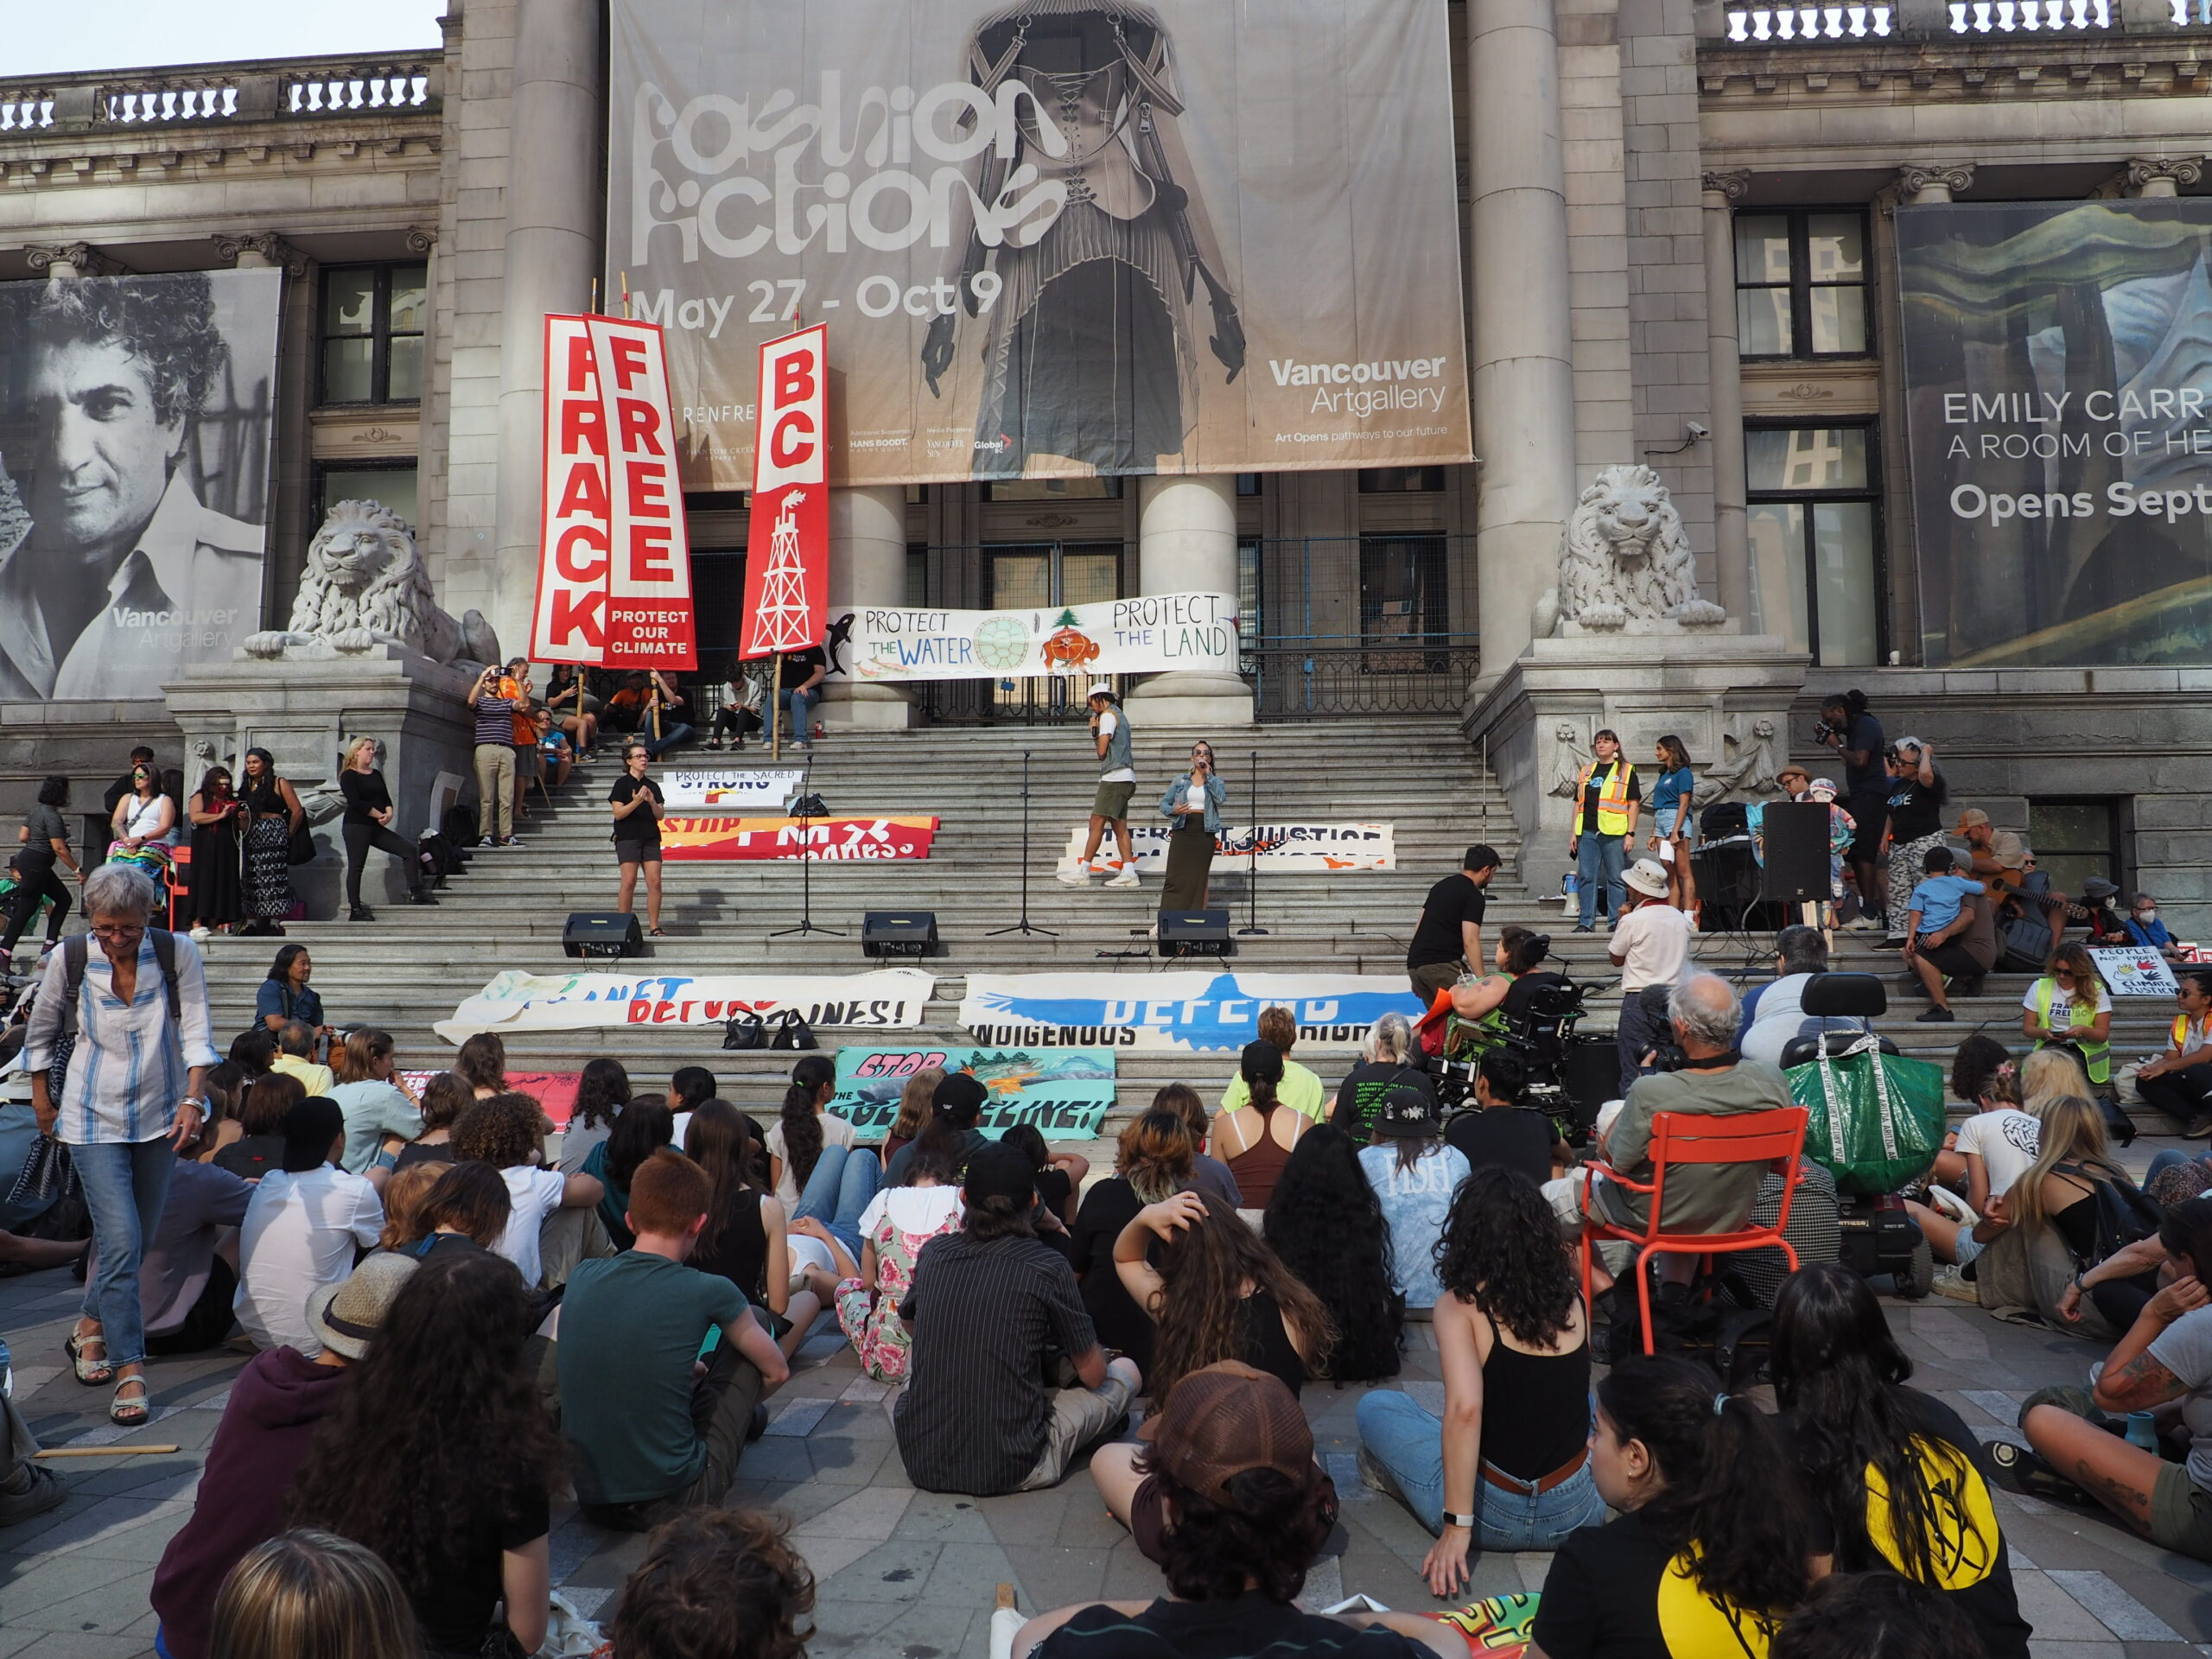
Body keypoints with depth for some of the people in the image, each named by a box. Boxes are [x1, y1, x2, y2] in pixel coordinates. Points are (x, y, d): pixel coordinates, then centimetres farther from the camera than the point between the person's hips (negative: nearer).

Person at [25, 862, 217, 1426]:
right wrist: (41, 1099, 13)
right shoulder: (68, 960, -8)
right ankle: (130, 1371, -6)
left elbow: (196, 1033, -11)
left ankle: (91, 1326, 39)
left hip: (160, 1117, 2)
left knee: (136, 1239, 13)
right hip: (94, 1118, -2)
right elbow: (40, 1032, 9)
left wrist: (193, 1100, -21)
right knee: (121, 1241, -12)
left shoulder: (178, 954, -10)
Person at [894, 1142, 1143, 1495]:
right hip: (1010, 1471, -2)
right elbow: (1092, 1373, -1)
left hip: (920, 1462, 3)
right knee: (1126, 1371, 14)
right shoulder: (1047, 1267, -13)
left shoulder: (934, 1253, -1)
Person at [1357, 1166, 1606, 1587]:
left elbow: (1464, 1409, -28)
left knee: (1375, 1406, 18)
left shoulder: (1460, 1305, -15)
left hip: (1496, 1514, -4)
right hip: (1578, 1512, 4)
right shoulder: (1573, 1299, -2)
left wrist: (1457, 1526, -23)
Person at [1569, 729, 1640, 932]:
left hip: (1614, 833, -4)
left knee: (1615, 879, 0)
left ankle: (1615, 922, 4)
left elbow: (1634, 804, 1)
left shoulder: (1626, 771, 5)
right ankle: (1586, 922, 6)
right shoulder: (1586, 770, 18)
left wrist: (1630, 833, -8)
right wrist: (1573, 833, 12)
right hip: (1587, 832, 4)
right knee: (1586, 877, 2)